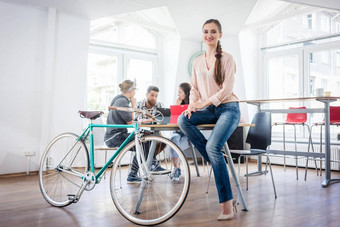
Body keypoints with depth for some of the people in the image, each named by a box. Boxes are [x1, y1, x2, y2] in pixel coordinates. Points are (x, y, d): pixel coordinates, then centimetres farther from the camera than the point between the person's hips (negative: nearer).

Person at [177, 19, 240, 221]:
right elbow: (195, 88, 13)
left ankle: (227, 203, -18)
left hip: (228, 108, -5)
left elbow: (227, 89, -11)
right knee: (183, 120, -24)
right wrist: (192, 105, -8)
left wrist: (204, 103, -17)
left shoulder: (227, 58, -2)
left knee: (213, 147, -26)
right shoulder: (197, 62, 14)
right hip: (210, 110, 6)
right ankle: (215, 159, -13)